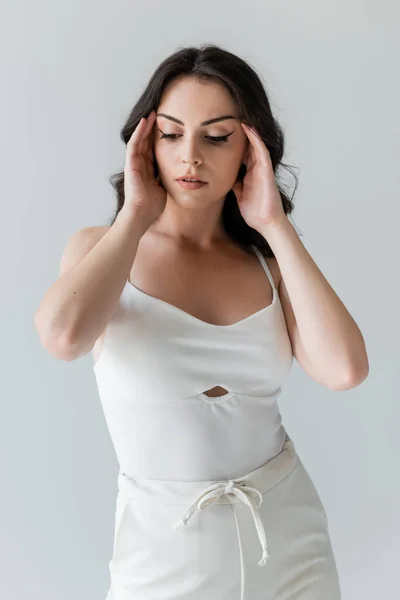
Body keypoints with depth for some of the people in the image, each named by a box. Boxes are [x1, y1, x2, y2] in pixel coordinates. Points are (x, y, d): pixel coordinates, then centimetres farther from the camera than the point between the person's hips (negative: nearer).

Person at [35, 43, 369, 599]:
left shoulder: (268, 260, -1)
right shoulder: (100, 250, -5)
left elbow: (345, 369, -18)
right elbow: (64, 336, -28)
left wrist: (275, 225, -13)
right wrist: (136, 215, -16)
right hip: (164, 541, -2)